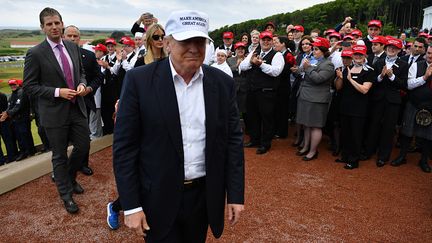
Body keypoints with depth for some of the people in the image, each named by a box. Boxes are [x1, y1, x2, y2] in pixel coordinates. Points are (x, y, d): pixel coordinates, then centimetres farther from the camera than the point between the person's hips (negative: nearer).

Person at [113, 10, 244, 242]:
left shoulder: (223, 83, -2)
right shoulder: (139, 80, -12)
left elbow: (233, 140, 2)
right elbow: (124, 146, -9)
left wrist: (236, 194, 1)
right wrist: (131, 205, -10)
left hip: (205, 195, 4)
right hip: (158, 197, -3)